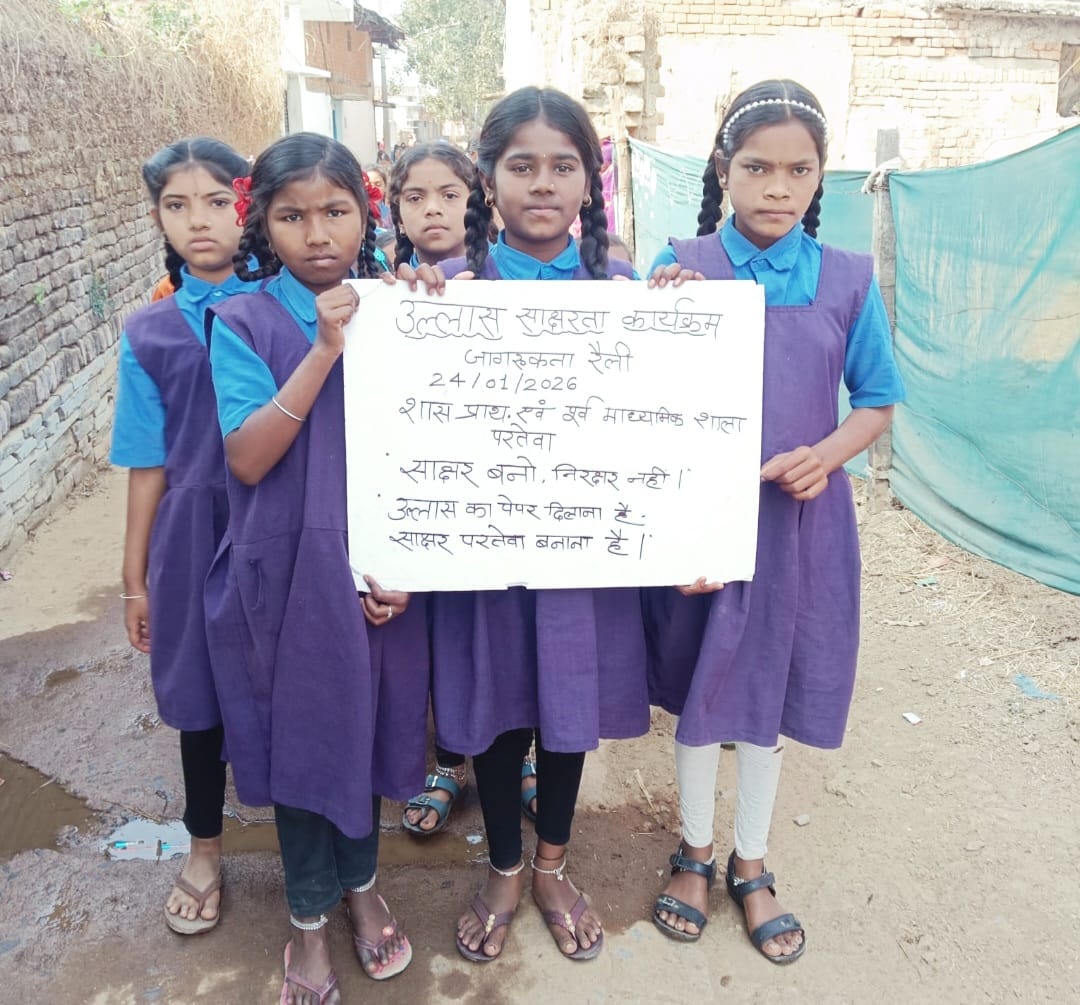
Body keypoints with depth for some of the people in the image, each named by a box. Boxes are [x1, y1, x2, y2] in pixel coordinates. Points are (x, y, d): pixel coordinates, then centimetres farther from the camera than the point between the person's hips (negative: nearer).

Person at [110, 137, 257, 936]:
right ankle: (205, 851, 39)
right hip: (195, 535, 2)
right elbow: (149, 465, 4)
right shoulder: (149, 334, 1)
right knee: (202, 696, 15)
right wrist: (135, 576, 7)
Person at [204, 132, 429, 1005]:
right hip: (288, 573, -2)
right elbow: (248, 457, -17)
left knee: (367, 724, 15)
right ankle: (309, 915, 34)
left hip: (381, 570, 3)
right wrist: (324, 350, -23)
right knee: (300, 732, 11)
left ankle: (361, 884, 41)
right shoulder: (244, 323, -7)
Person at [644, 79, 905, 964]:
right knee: (698, 686, 13)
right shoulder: (681, 266, -6)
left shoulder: (847, 279, -2)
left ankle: (751, 864, 36)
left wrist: (827, 455, -15)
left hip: (801, 519, 1)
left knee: (772, 691, 14)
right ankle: (695, 852, 37)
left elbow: (878, 403, 4)